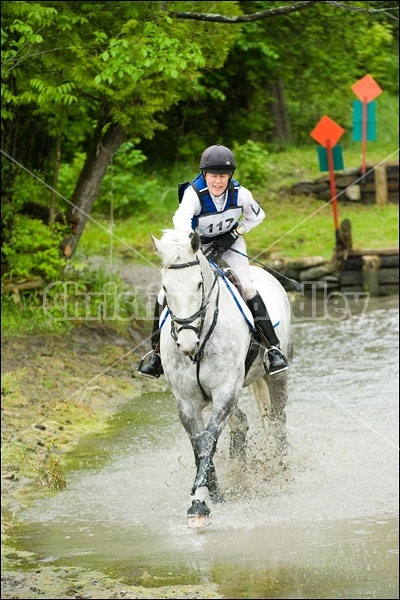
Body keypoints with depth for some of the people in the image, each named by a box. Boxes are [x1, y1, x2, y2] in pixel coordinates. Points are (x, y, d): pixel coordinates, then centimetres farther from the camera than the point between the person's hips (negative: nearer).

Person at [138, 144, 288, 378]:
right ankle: (157, 351, 6)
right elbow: (182, 218, -51)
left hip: (229, 244, 1)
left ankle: (274, 347, -14)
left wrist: (235, 233, -11)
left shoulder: (240, 194, -20)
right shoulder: (194, 193, -29)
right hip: (197, 245, 0)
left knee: (247, 287, -21)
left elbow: (257, 216, 2)